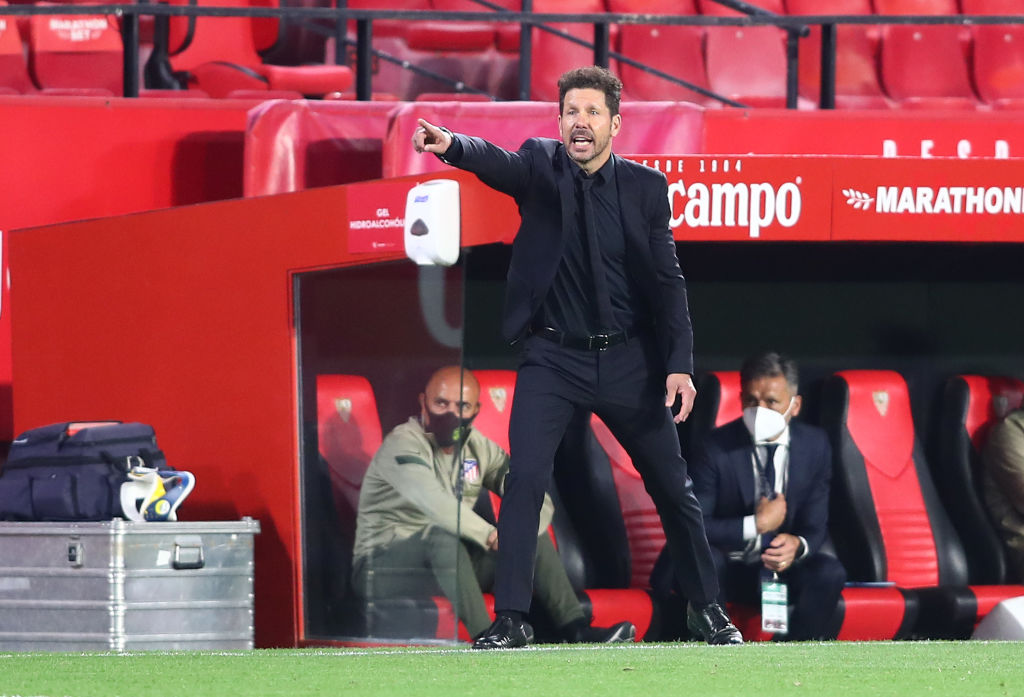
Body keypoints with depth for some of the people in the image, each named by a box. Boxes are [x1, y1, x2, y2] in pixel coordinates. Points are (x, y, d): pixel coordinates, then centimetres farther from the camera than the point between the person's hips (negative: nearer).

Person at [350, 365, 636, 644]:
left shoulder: (478, 447, 8)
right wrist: (490, 535, -39)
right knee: (443, 536, -37)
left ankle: (575, 629, -11)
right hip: (383, 568, -7)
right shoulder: (402, 445, -15)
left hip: (450, 564, 7)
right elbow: (433, 501, -33)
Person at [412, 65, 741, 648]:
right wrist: (451, 145, -48)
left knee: (673, 486, 10)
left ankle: (707, 606, 27)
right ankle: (511, 618, -12)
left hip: (628, 360, 2)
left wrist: (680, 364, -8)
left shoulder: (646, 187, 0)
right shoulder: (541, 166, -3)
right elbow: (499, 164, -26)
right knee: (525, 478, -17)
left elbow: (668, 281, 1)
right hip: (553, 358, -1)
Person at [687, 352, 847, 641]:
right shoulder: (718, 447, -11)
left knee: (829, 572, -28)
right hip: (731, 571, -2)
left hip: (787, 569, 2)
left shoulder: (815, 445, -3)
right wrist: (756, 525, -22)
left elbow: (816, 527, -2)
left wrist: (798, 545, -27)